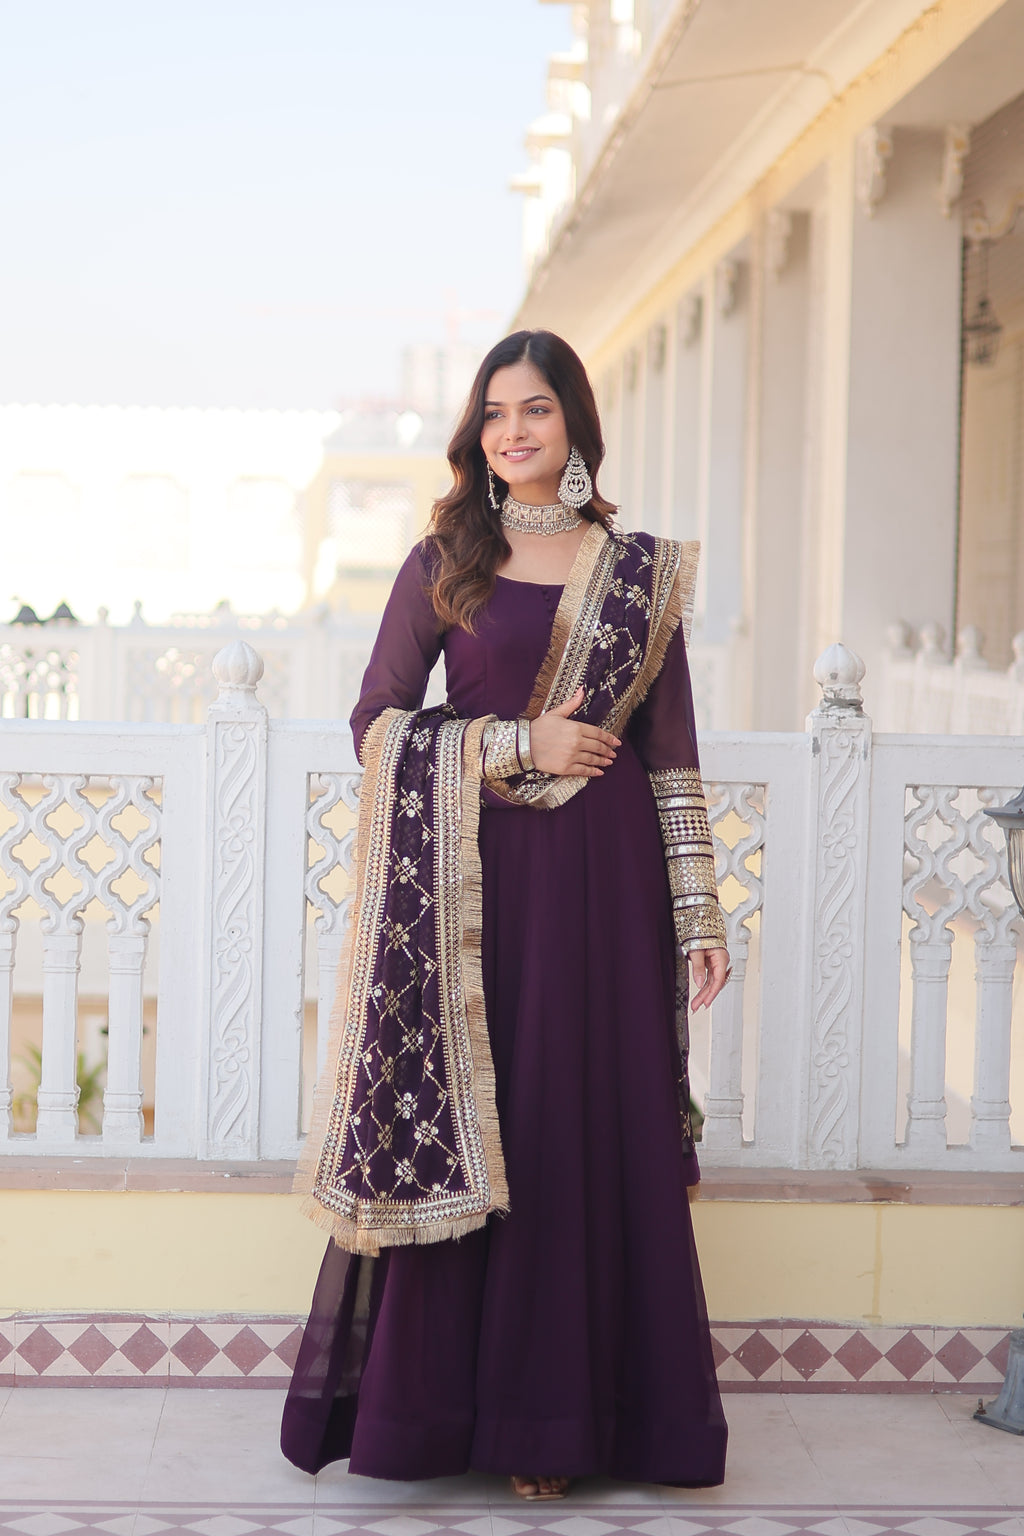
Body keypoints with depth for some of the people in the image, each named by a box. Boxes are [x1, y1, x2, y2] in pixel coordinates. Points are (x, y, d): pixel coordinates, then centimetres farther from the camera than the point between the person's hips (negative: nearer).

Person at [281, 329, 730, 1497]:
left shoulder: (640, 571, 8)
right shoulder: (445, 562, 6)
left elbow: (671, 756, 6)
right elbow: (376, 723, 2)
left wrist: (699, 916, 2)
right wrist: (519, 746, -9)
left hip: (605, 875, 1)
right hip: (479, 877, -1)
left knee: (598, 1139, 0)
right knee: (469, 1130, -1)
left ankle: (564, 1416, 10)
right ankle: (452, 1404, 9)